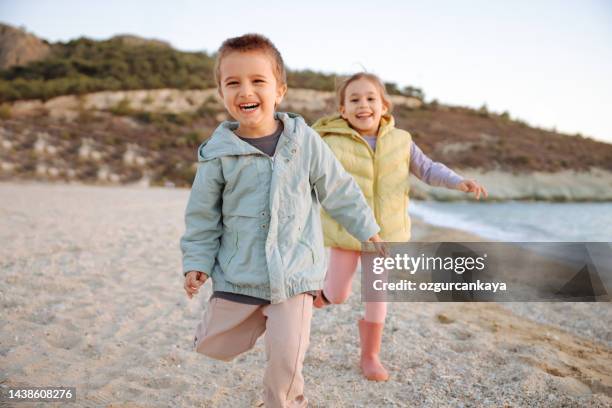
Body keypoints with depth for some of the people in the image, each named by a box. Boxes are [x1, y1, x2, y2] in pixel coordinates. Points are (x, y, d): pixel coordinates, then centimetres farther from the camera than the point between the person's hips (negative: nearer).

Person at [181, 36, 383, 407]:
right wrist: (197, 262, 0)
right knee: (214, 346, 13)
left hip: (294, 270, -1)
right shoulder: (218, 153, -7)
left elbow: (339, 190, 4)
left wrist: (367, 229, 10)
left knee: (286, 357, -4)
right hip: (238, 273, 2)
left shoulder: (305, 140, -7)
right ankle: (257, 318, 40)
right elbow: (203, 214, 3)